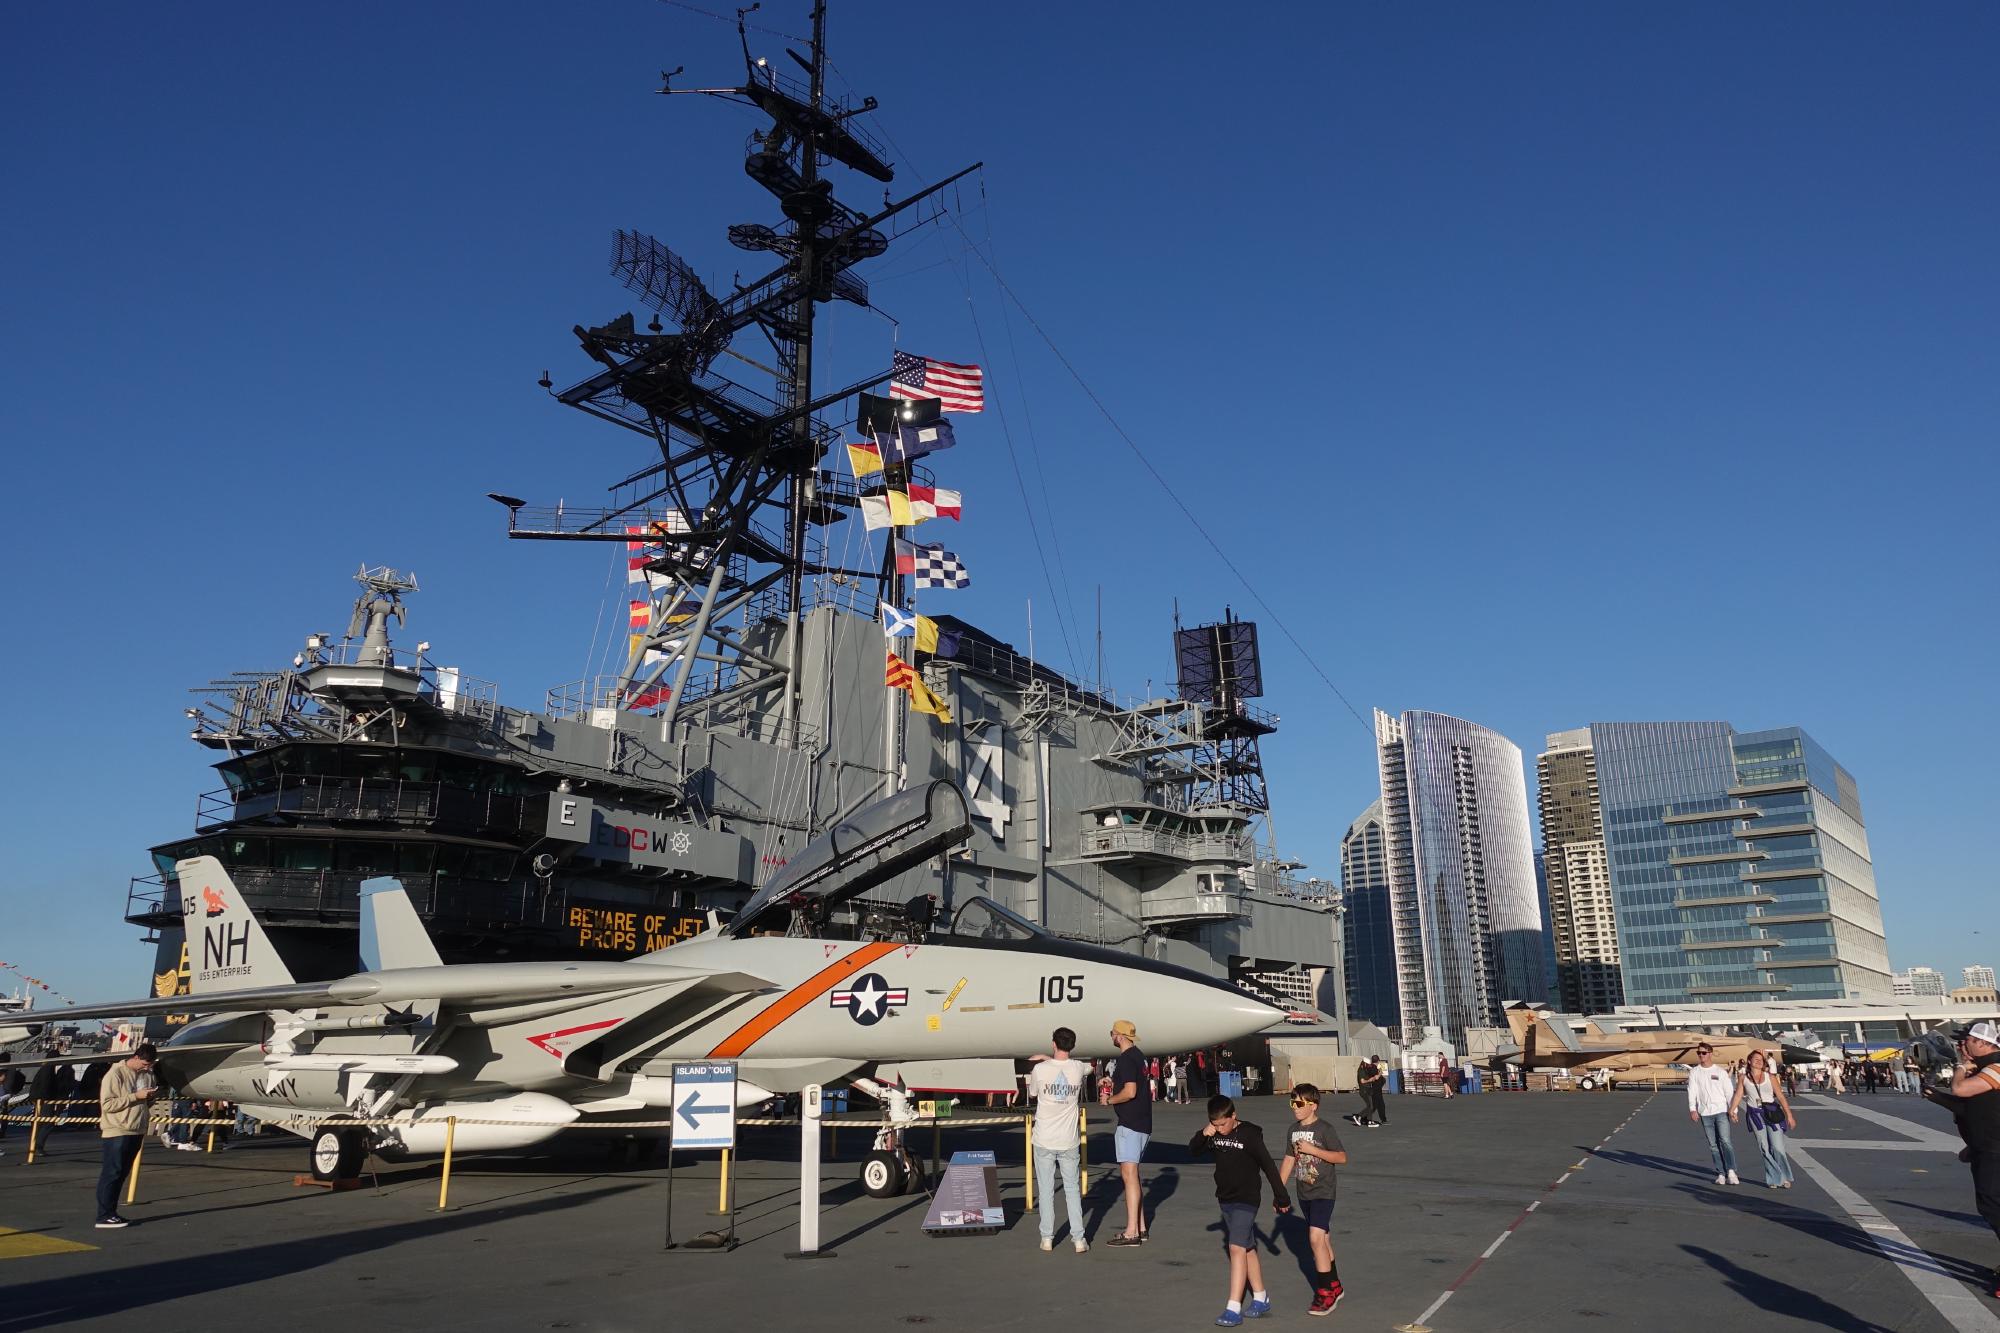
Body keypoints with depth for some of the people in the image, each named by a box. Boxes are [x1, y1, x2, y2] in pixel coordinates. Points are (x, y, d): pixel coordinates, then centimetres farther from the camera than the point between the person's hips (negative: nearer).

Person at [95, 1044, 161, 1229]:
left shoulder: (146, 1074, 10)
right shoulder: (115, 1074, -11)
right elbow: (107, 1104, -16)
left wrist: (150, 1097, -2)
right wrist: (136, 1096, -19)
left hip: (137, 1132, 7)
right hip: (117, 1132, -7)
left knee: (121, 1174, 11)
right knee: (112, 1173, -5)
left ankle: (111, 1213, 16)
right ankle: (104, 1216, -1)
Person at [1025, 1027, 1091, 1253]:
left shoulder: (1040, 1069, -12)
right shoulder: (1079, 1068, -7)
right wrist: (1049, 1058, 21)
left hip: (1044, 1141, -1)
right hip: (1068, 1141, 1)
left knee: (1046, 1190, 9)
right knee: (1072, 1189, 11)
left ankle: (1047, 1238, 13)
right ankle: (1078, 1239, 10)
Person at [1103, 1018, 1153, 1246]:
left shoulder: (1126, 1059, -16)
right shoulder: (1138, 1055, 15)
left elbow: (1130, 1092, -24)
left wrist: (1109, 1100, -9)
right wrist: (1113, 1084, 20)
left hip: (1130, 1123, -10)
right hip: (1142, 1122, 10)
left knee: (1129, 1174, -10)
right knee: (1130, 1173, 16)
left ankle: (1132, 1233, -11)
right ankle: (1140, 1227, 20)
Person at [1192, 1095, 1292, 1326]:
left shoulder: (1250, 1135, -16)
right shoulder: (1215, 1135, 2)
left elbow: (1269, 1167, -12)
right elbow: (1193, 1151, 8)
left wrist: (1281, 1197, -8)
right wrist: (1202, 1134, -12)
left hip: (1246, 1200, -7)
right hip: (1225, 1199, 7)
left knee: (1237, 1248, -15)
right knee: (1247, 1249, 15)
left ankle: (1233, 1309, -16)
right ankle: (1261, 1299, 27)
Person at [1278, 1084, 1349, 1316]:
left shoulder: (1324, 1129, -13)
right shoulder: (1294, 1129, 7)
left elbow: (1342, 1157, -14)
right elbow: (1289, 1160, 14)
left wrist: (1313, 1150, -21)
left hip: (1323, 1193, -7)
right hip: (1304, 1194, 7)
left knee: (1316, 1238, -16)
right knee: (1323, 1239, 15)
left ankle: (1325, 1294, -7)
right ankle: (1334, 1287, 29)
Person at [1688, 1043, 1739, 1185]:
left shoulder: (1721, 1072, 5)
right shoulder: (1694, 1072, 7)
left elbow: (1729, 1092, 4)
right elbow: (1692, 1091, 2)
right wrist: (1692, 1109, -9)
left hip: (1721, 1111, -2)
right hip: (1705, 1113, 2)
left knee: (1725, 1141, -14)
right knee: (1713, 1145, 4)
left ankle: (1731, 1171, -10)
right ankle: (1721, 1173, 9)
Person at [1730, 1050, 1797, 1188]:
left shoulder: (1769, 1077, 3)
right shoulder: (1743, 1078, 5)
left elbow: (1781, 1097, 1)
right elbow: (1738, 1095, 1)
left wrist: (1789, 1115, -5)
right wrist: (1732, 1111, -11)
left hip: (1772, 1113, -1)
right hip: (1755, 1114, 1)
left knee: (1777, 1147, -5)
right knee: (1765, 1148, 4)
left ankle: (1784, 1178, 13)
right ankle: (1773, 1179, 13)